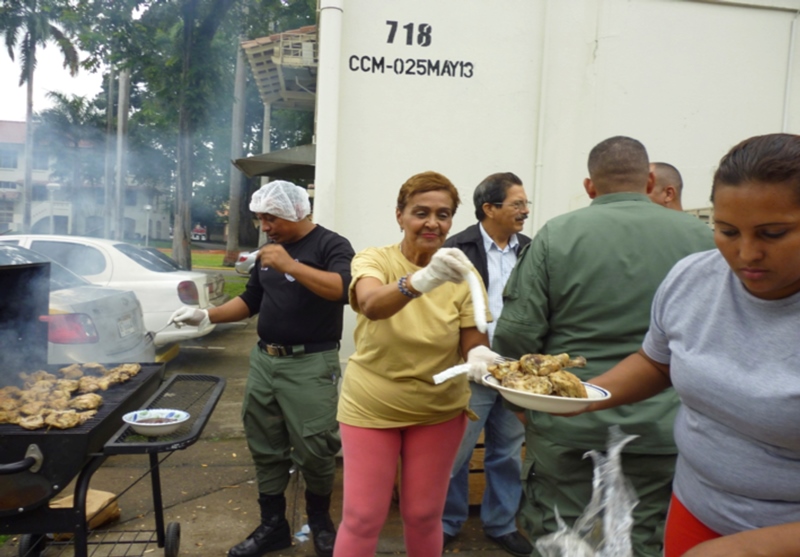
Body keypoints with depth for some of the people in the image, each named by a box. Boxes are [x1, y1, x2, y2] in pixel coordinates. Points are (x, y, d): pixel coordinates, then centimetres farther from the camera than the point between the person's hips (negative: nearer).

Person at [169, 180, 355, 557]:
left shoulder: (331, 245, -7)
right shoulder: (267, 251, 14)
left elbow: (344, 289, -26)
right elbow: (251, 300, 20)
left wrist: (290, 266, -28)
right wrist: (206, 316, 7)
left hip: (310, 364, -6)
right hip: (263, 360, 7)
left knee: (313, 449, -2)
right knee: (265, 448, 11)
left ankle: (320, 519, 24)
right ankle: (272, 525, 27)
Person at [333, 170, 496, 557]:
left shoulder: (462, 274, -8)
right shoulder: (373, 260, -14)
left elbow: (472, 341, -5)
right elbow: (371, 305, -35)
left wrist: (479, 355, -30)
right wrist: (423, 280, -55)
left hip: (439, 411, 2)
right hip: (370, 408, -1)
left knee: (423, 516, 14)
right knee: (362, 519, 4)